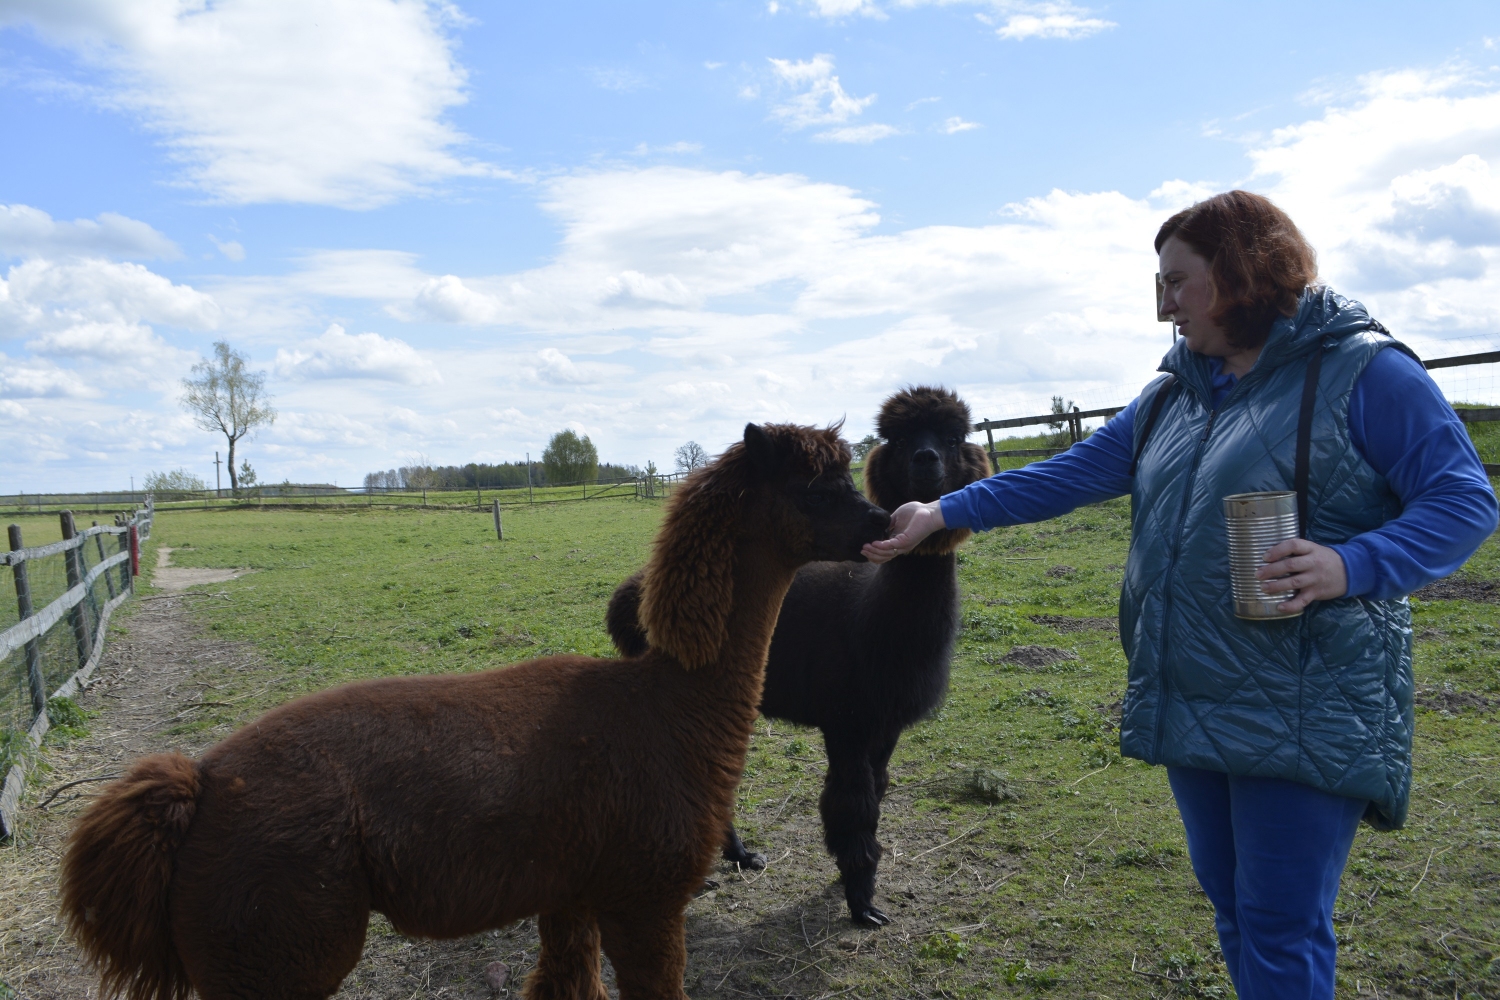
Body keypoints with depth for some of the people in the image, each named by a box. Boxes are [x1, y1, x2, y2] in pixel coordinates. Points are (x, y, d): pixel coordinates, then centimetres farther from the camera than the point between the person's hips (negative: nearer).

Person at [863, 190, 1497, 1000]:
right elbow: (1064, 476, 14)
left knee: (1282, 930, 1)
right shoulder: (1173, 396, 13)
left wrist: (1353, 565, -25)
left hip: (1303, 713, -6)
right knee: (1231, 905, 17)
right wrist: (945, 513, 8)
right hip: (1190, 706, 7)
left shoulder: (1364, 371, -6)